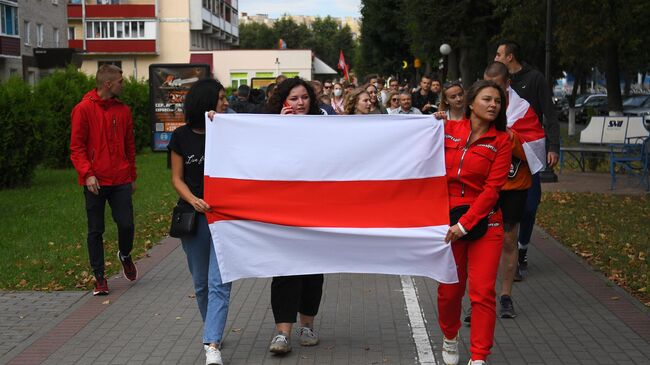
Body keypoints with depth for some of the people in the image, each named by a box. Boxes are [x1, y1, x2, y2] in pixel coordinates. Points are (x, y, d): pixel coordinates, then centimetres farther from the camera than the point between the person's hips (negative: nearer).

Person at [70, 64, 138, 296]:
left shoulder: (123, 110, 10)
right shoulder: (83, 109, -4)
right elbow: (76, 147, -5)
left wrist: (132, 177, 17)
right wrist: (87, 174, -17)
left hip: (121, 180, 3)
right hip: (95, 181, -3)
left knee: (126, 225, -1)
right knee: (95, 231, 4)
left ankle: (125, 255, 31)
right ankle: (99, 277, 14)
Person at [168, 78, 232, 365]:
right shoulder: (182, 137, 1)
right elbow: (177, 178, 3)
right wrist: (192, 199, -15)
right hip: (194, 217, 2)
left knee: (218, 282, -12)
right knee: (201, 283, 12)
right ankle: (212, 330, 33)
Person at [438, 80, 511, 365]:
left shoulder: (501, 141, -3)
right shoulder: (449, 130, 1)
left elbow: (492, 188, -10)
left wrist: (465, 223, -17)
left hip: (484, 221, -1)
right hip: (447, 219, 1)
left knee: (483, 291, -6)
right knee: (450, 288, 10)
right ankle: (450, 338, 37)